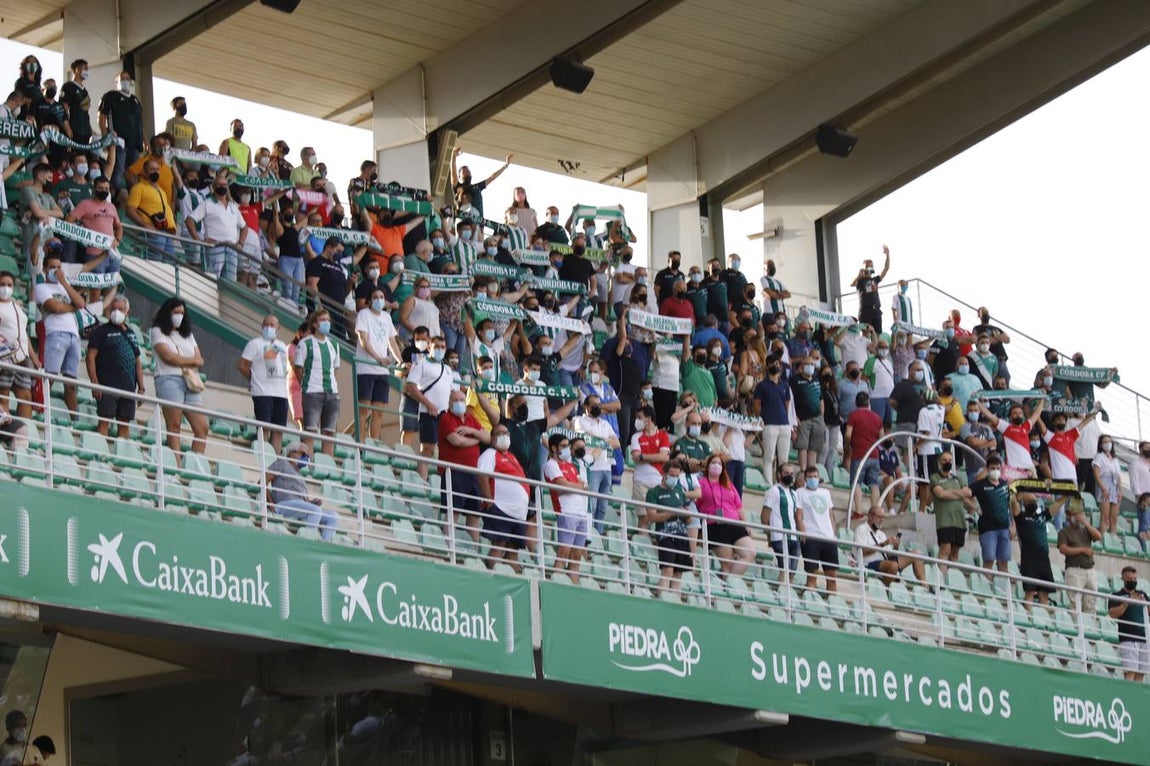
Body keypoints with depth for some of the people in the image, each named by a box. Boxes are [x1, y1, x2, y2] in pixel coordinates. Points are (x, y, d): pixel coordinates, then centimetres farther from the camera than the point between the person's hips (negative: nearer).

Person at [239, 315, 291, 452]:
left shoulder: (282, 346, 19)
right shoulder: (255, 344, 1)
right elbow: (243, 366, -2)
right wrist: (256, 380, 2)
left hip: (281, 393, 6)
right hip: (263, 393, -6)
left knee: (279, 430, 2)